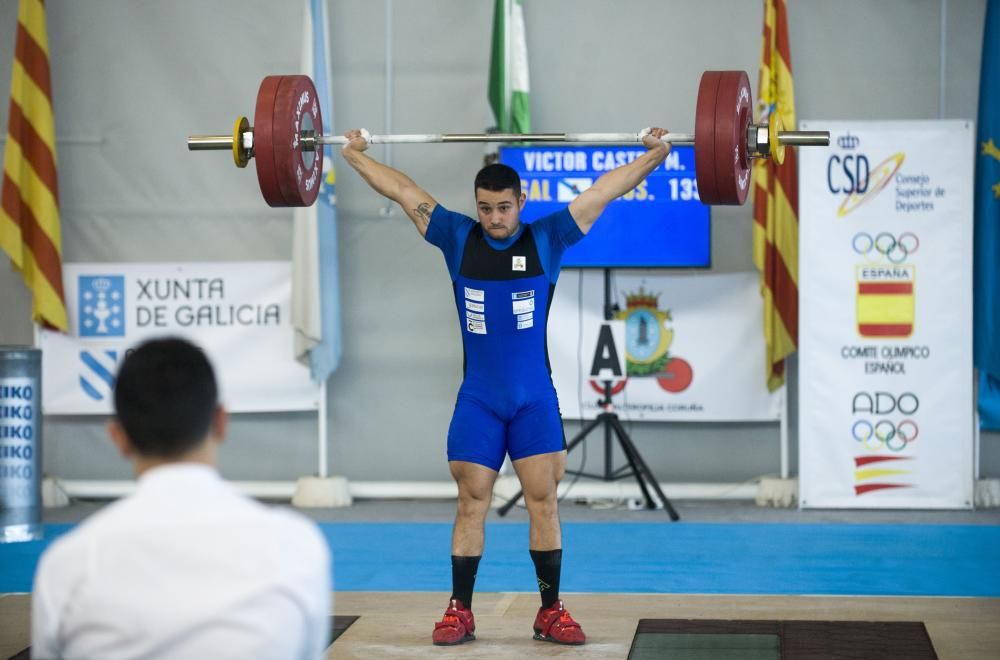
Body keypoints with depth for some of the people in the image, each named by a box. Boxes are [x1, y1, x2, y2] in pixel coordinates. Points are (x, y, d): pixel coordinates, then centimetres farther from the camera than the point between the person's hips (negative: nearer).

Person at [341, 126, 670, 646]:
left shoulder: (545, 240, -1)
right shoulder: (458, 239, 1)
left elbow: (604, 191, 1)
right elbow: (401, 189, 8)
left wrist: (655, 153, 0)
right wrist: (353, 154, 14)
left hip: (535, 400, 0)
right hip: (477, 401, 1)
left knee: (543, 501, 0)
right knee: (471, 503, 3)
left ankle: (551, 612, 8)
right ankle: (460, 612, 11)